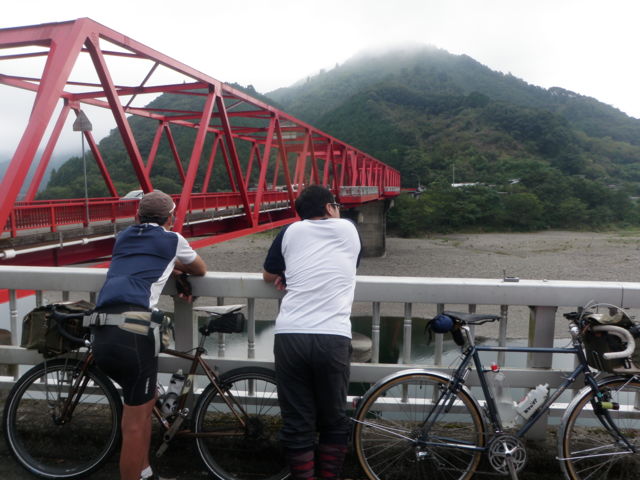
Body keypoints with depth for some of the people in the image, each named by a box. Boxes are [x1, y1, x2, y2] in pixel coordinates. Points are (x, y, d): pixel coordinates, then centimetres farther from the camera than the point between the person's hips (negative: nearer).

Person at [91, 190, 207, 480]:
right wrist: (178, 266, 46)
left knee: (144, 402, 25)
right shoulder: (171, 239, 10)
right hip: (132, 333, -7)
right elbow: (201, 270, 28)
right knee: (135, 423, 6)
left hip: (100, 335, 7)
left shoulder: (123, 238, 23)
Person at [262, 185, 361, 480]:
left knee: (297, 422, 10)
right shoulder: (349, 229, 15)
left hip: (290, 336, 1)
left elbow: (269, 276, 26)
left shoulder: (291, 231, 14)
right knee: (334, 420, 17)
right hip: (333, 338, 0)